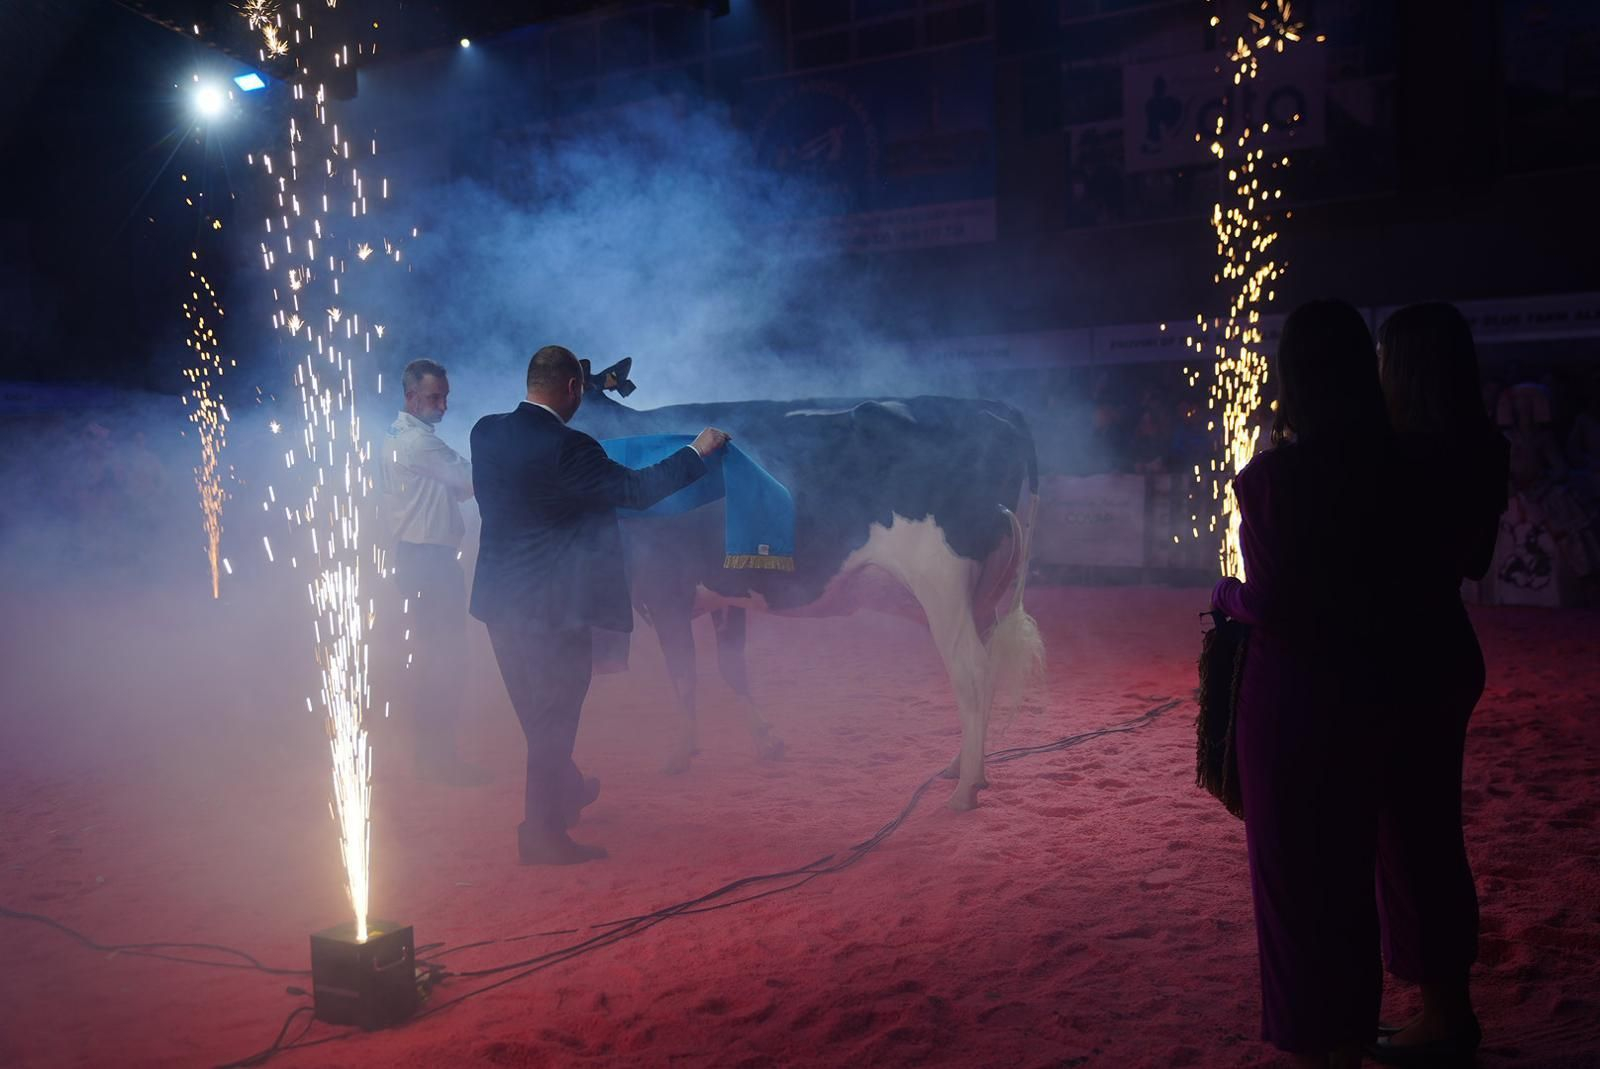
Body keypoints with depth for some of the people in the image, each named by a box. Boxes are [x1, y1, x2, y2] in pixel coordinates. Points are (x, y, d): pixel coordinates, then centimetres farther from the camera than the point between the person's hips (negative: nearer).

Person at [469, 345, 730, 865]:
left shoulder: (486, 431, 1)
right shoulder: (567, 449, -22)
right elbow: (636, 489, -16)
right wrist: (699, 450, -4)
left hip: (500, 598, 8)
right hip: (551, 605, -8)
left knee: (538, 712, 23)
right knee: (553, 718, 4)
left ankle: (565, 791, 44)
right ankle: (543, 835, 13)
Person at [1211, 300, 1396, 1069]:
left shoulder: (1276, 473, -20)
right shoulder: (1384, 464, -1)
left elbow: (1271, 602, -21)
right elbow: (1379, 572, 5)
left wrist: (1224, 594, -1)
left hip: (1289, 687, -6)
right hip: (1359, 681, 6)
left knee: (1289, 865, 9)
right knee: (1349, 859, 19)